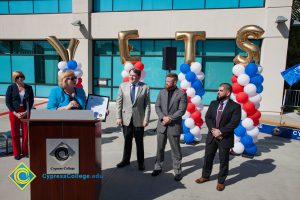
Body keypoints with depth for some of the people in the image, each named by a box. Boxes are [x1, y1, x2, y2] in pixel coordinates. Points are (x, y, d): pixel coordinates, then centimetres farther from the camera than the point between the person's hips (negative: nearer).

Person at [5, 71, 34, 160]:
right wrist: (15, 113, -11)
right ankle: (17, 153, 19)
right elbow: (7, 102, -2)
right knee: (15, 133, 6)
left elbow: (31, 101, 3)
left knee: (26, 132, 4)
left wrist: (26, 111, -9)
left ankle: (25, 152, 19)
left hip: (26, 112, 1)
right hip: (14, 112, -1)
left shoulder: (29, 87, 1)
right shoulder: (11, 87, -1)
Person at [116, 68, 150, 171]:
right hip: (126, 118, 2)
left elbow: (147, 104, -4)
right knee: (127, 141, 13)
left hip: (139, 119, -1)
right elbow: (119, 102, 2)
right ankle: (125, 160, 31)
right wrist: (118, 117, -3)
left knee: (139, 142, 11)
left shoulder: (145, 87, -4)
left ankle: (141, 162, 26)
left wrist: (146, 119, -8)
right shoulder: (123, 86, 1)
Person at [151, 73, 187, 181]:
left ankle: (177, 171, 21)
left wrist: (170, 118, -18)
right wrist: (163, 117, -14)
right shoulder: (161, 92, 8)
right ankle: (158, 167, 31)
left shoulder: (182, 94, -4)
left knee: (176, 150, 7)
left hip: (174, 126, -4)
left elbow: (181, 110, -10)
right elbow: (157, 107, 3)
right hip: (162, 125, 4)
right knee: (160, 148, 14)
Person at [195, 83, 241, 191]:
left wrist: (220, 132, -20)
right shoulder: (213, 103, 6)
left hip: (225, 138, -4)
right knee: (208, 157, 15)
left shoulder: (235, 106, -9)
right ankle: (205, 176, 34)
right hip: (211, 136, 4)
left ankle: (221, 181, 27)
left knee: (223, 161, 9)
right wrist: (213, 130, -14)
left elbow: (234, 123, -17)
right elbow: (207, 118, 1)